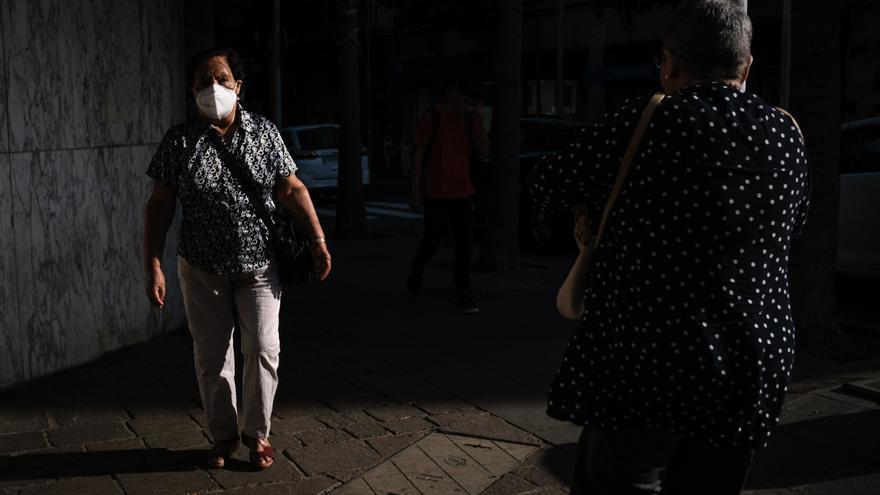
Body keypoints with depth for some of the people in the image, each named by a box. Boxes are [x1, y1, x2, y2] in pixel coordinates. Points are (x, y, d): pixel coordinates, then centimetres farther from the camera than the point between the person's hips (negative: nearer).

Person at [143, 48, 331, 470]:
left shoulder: (264, 133, -3)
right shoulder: (179, 141, -5)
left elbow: (292, 190, 1)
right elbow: (160, 206, -3)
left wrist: (318, 240, -4)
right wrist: (153, 266, -9)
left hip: (259, 266, 0)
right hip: (202, 271, 0)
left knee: (263, 350, 1)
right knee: (211, 357, 10)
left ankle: (256, 432, 22)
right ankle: (223, 435, 28)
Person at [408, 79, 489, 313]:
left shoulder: (469, 119, 9)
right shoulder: (432, 117, -5)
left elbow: (484, 152, 4)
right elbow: (419, 154, -6)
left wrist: (477, 122, -7)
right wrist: (416, 191, -9)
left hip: (462, 192, 4)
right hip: (436, 194, -4)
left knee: (465, 244, 1)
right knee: (433, 239, 4)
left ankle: (462, 294, 8)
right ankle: (416, 271, 34)